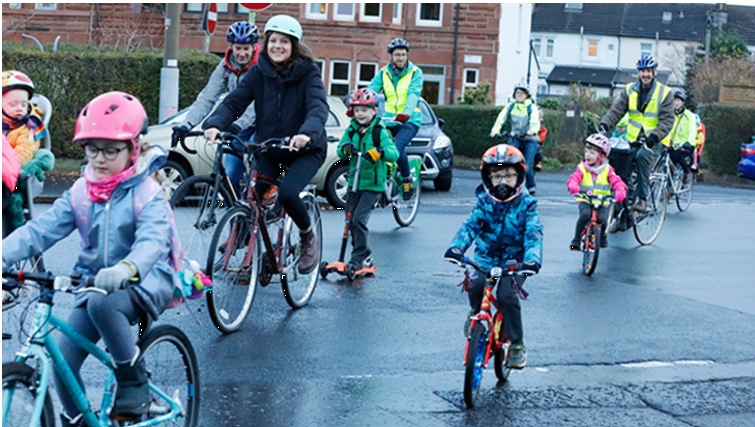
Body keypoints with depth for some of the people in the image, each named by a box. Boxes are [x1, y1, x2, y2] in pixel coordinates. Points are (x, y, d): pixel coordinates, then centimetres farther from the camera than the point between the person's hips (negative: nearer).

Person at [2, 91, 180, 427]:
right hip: (94, 282, 5)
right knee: (62, 361, -9)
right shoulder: (80, 192, 2)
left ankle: (134, 385, -16)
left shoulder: (148, 194, -13)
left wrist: (127, 268, -54)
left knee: (102, 303, -37)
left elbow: (152, 241, -31)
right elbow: (41, 229, -8)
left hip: (145, 283, -5)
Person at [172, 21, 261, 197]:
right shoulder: (226, 66, -3)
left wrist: (238, 124, -46)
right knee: (230, 176, -4)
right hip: (241, 127, 5)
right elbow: (206, 98, -9)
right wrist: (186, 125, -23)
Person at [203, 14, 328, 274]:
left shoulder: (308, 72, -11)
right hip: (269, 149, 4)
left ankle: (309, 238, 2)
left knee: (287, 194, -26)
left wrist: (307, 133, -47)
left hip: (305, 150, -4)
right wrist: (215, 124, -32)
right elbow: (234, 102, -11)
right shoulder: (258, 72, -2)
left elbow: (318, 107, -26)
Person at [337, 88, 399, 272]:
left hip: (372, 185, -6)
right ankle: (365, 256, 26)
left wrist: (380, 152, -42)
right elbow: (340, 151, 2)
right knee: (351, 221, 10)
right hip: (354, 182, 6)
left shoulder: (380, 132, -10)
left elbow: (394, 153, -22)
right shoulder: (351, 130, 6)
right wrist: (345, 149, -22)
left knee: (359, 219, -16)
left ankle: (358, 258, -5)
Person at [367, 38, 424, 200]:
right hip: (389, 119, 4)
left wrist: (406, 113, -37)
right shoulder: (383, 73, 8)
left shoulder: (415, 72, -2)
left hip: (409, 120, -4)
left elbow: (413, 94, -18)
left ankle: (407, 179, -3)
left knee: (397, 148, -26)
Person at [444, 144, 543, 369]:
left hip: (514, 262, -2)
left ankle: (517, 344, -7)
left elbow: (533, 234, -15)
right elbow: (470, 225, -11)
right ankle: (476, 312, 10)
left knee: (507, 295, -25)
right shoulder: (484, 202, 1)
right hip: (486, 259, 2)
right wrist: (457, 247, -30)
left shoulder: (526, 205, -4)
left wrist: (532, 259, -34)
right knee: (475, 285, -27)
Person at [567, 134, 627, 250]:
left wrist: (620, 192, -31)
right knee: (585, 214, -33)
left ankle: (602, 235, 9)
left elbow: (616, 182, -8)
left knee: (602, 218, -28)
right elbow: (574, 179, -13)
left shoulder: (606, 170, 4)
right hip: (585, 201, 0)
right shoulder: (582, 168, 4)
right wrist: (573, 187, -38)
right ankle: (576, 240, -16)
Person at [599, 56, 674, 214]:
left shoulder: (664, 93, -2)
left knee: (642, 156, -34)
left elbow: (667, 120, -11)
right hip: (633, 141, 4)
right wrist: (604, 124, -22)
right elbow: (616, 110, -2)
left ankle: (642, 199, -27)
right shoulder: (629, 90, 8)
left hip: (653, 142, -4)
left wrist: (654, 136, -29)